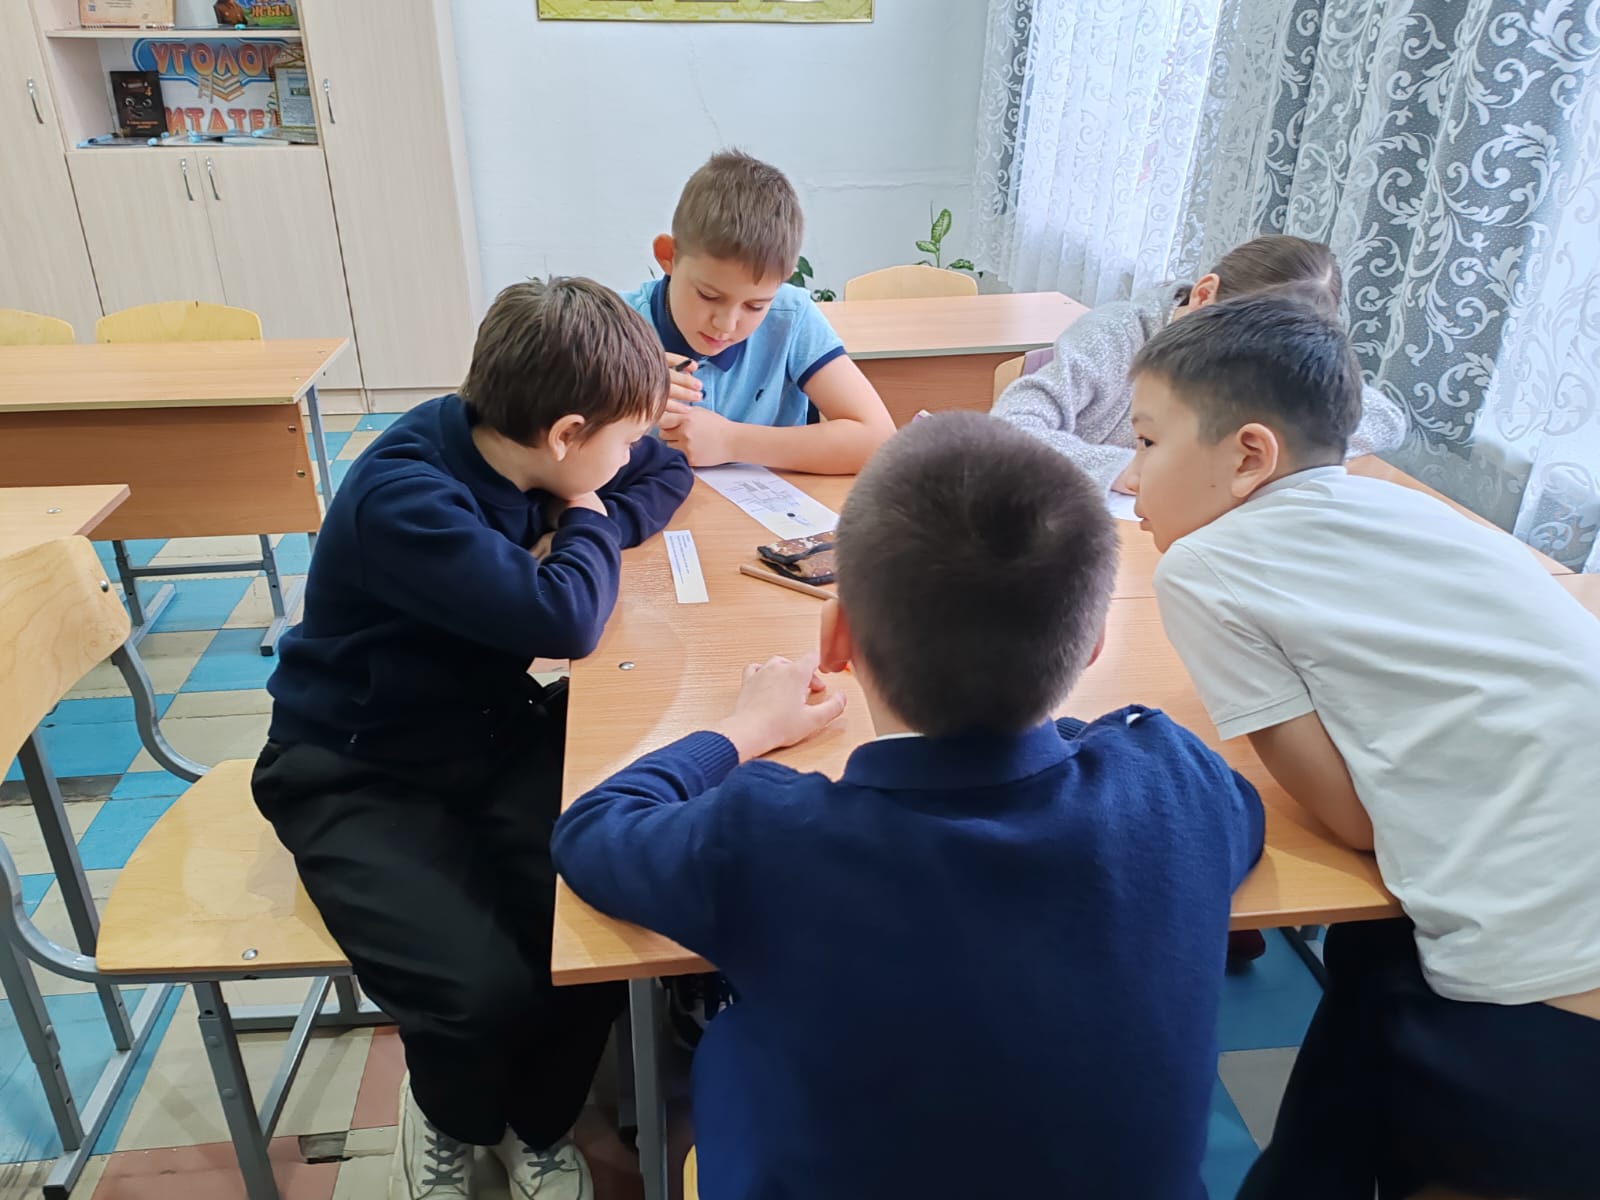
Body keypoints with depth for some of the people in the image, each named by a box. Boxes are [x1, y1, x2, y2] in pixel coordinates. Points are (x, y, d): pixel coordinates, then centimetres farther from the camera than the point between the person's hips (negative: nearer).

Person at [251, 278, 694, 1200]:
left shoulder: (517, 447, -4)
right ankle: (450, 1118, 15)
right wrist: (587, 529, -14)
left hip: (495, 731, 6)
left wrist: (581, 529, -8)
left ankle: (538, 1121, 15)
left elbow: (668, 471, 10)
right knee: (485, 989, -26)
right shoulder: (402, 499, -27)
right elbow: (564, 617, -35)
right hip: (360, 776, -6)